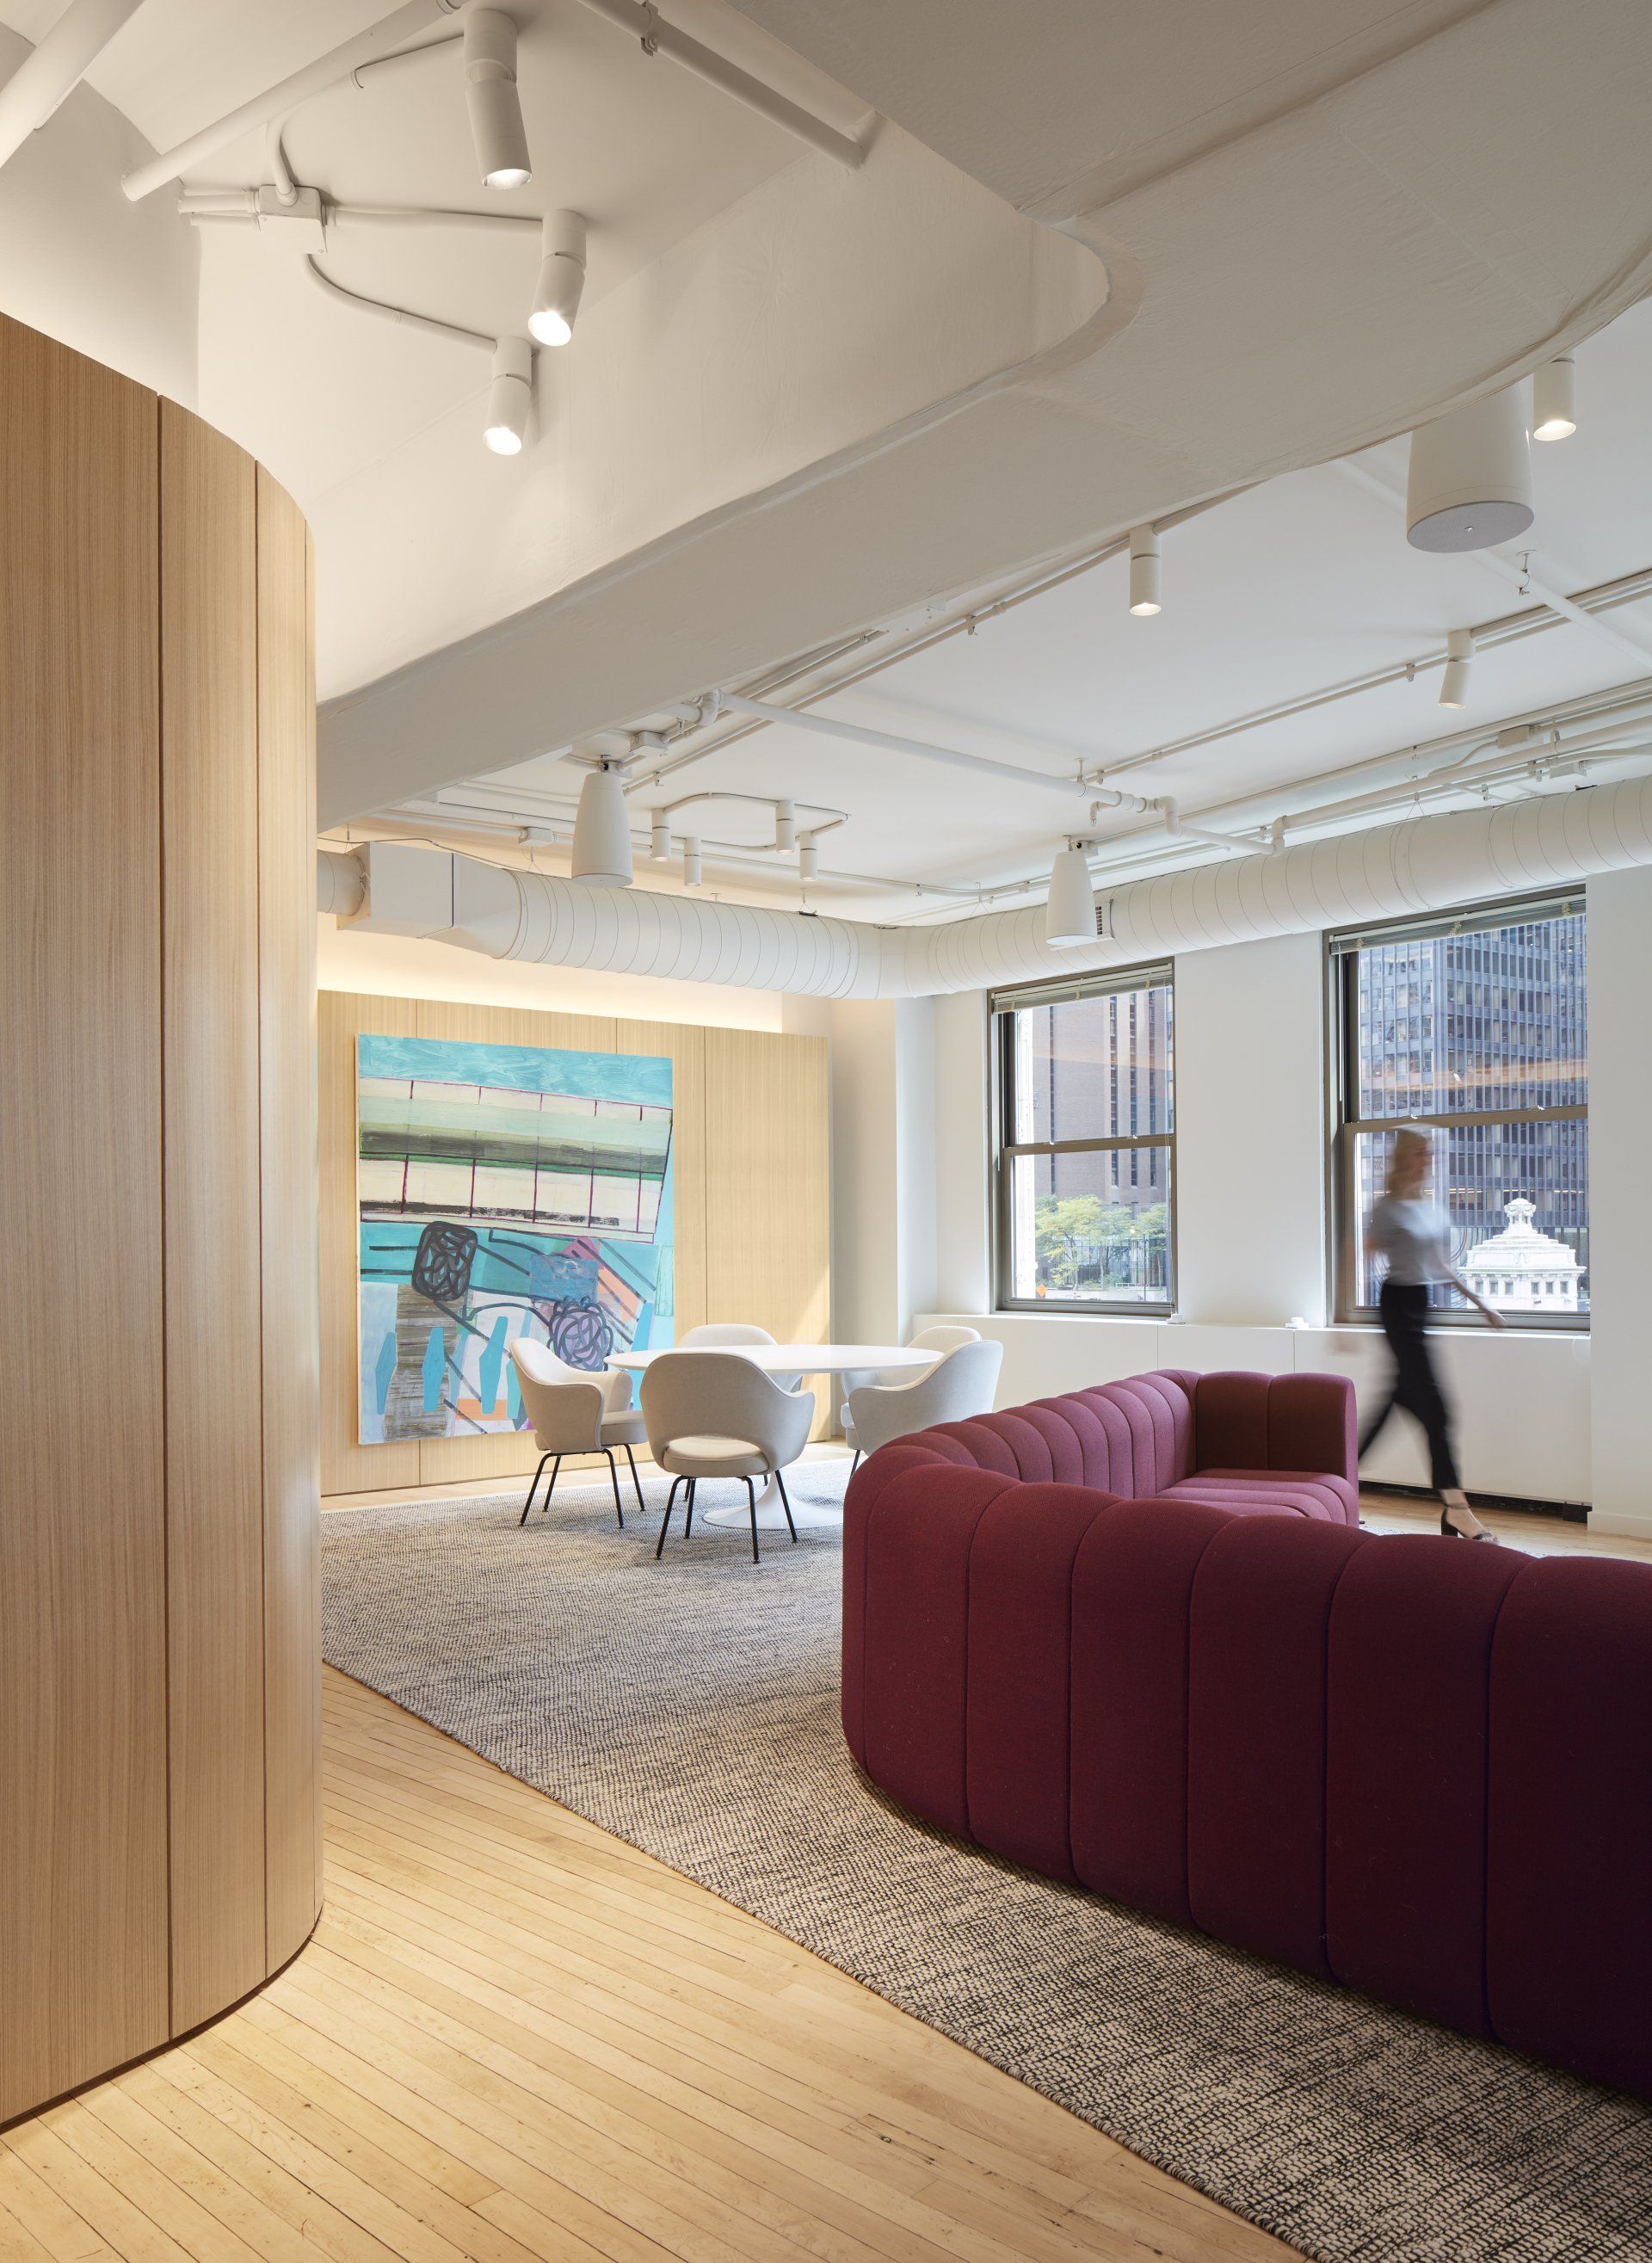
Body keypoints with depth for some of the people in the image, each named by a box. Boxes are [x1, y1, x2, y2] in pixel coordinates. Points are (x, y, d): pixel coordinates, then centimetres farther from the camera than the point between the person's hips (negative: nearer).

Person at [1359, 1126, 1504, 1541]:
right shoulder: (1387, 1208, -10)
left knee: (1402, 1397, 13)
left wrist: (1481, 1302, 19)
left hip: (1426, 1304, 8)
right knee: (1434, 1409, -10)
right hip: (1400, 1304, -8)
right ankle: (1456, 1508, -8)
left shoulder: (1433, 1208, 12)